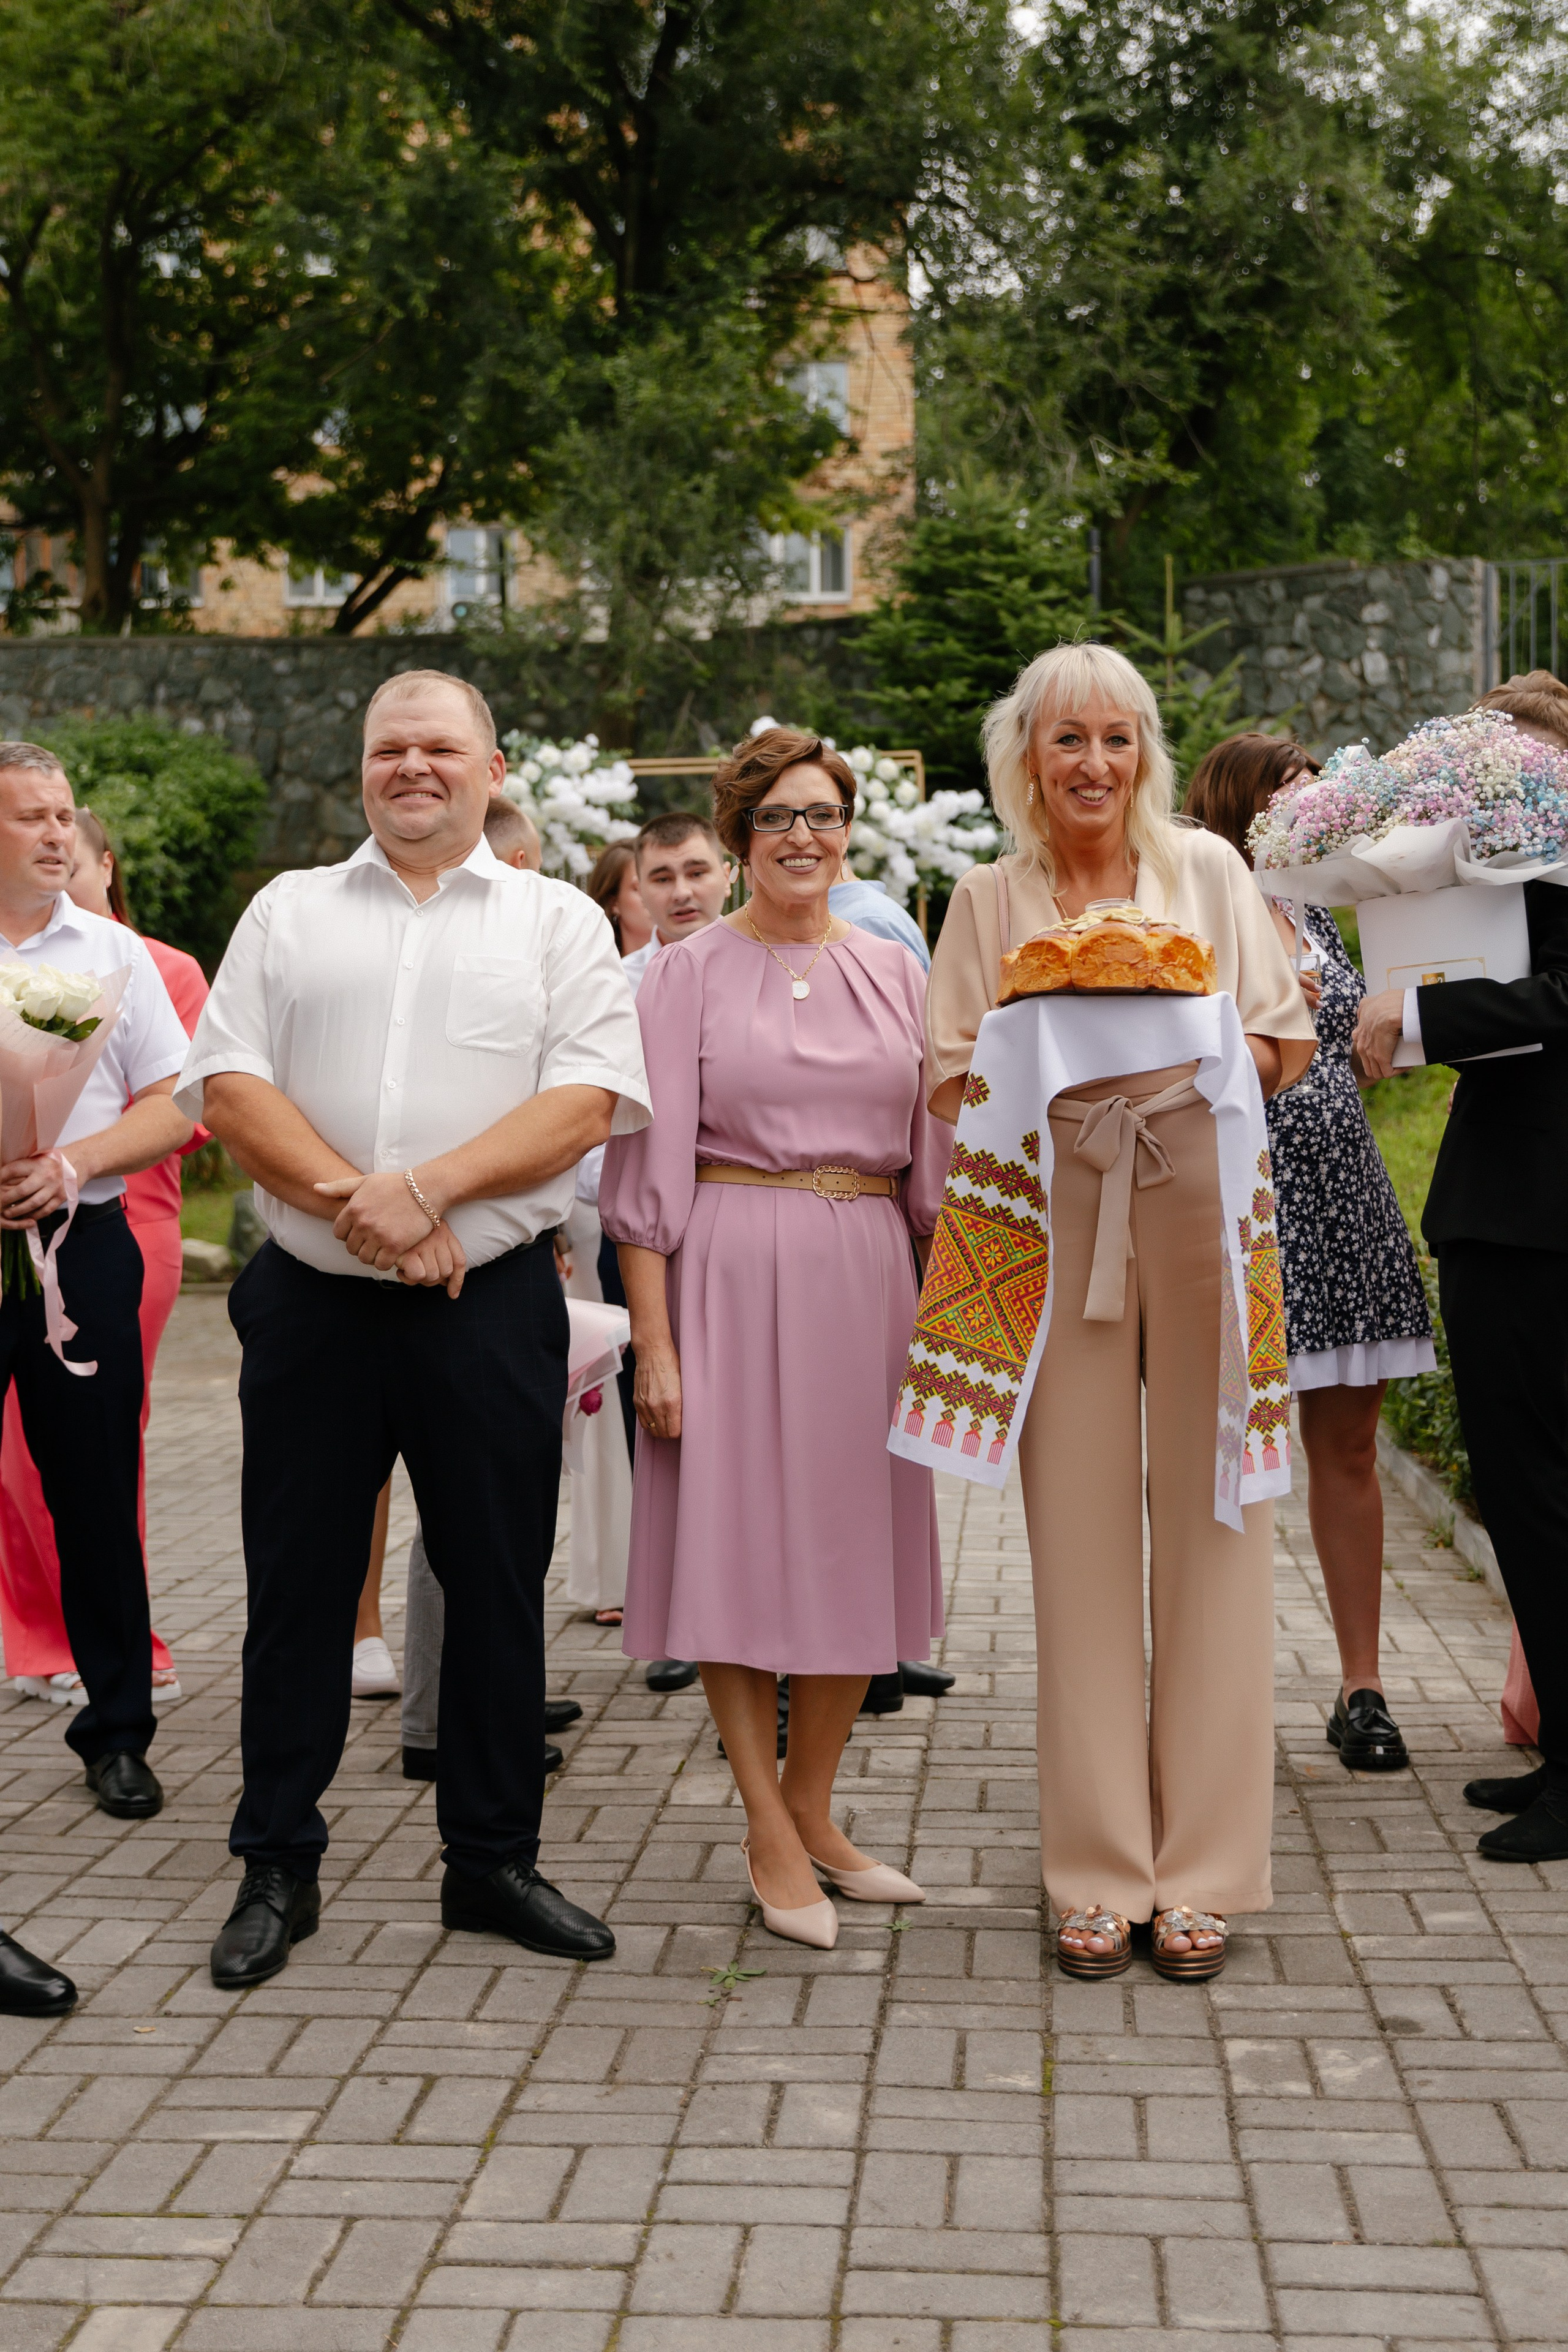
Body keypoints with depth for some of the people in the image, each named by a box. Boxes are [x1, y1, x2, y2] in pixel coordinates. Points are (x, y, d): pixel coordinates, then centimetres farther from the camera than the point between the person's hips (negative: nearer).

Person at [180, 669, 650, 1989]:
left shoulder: (559, 923, 8)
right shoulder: (289, 913, 12)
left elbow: (591, 1100, -5)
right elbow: (226, 1084, 1)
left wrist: (427, 1189, -17)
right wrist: (356, 1203, -14)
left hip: (493, 1302, -1)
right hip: (313, 1301, 1)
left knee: (499, 1587, 6)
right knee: (298, 1587, 6)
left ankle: (494, 1859, 21)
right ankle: (278, 1870, 19)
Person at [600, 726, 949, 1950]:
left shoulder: (894, 971, 12)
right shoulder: (687, 975, 0)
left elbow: (931, 1159, 14)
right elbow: (651, 1169, -4)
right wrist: (652, 1339, -10)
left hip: (867, 1275, 4)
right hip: (732, 1271, -4)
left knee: (859, 1542, 8)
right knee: (738, 1537, -1)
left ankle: (812, 1809, 24)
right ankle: (772, 1839, 11)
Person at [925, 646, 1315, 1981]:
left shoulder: (1208, 869, 9)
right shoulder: (990, 900, 10)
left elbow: (1290, 1049, 8)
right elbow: (952, 1085, 9)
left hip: (1203, 1207, 0)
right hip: (1057, 1225, 0)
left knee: (1211, 1525, -1)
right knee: (1081, 1541, 0)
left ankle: (1203, 1872, 8)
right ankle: (1100, 1875, 9)